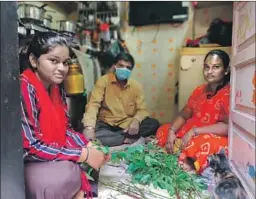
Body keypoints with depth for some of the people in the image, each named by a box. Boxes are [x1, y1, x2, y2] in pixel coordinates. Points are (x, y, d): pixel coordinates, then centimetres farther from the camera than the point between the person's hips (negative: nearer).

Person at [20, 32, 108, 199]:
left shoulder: (57, 89, 2)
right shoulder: (24, 89, -22)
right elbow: (29, 148, -25)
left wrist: (89, 146, -10)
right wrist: (83, 154, -22)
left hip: (52, 157, 8)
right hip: (24, 165, -7)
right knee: (68, 174, -29)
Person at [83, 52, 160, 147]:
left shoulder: (136, 86, 2)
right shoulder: (104, 80, -7)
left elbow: (142, 110, 1)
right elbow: (93, 104, -16)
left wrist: (136, 120, -24)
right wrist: (89, 127, -33)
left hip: (127, 125, 3)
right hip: (106, 125, -2)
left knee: (154, 124, -19)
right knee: (86, 135, -31)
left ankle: (110, 137, -18)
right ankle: (127, 139, -22)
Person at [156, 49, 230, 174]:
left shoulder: (229, 93, -14)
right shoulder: (199, 91, 9)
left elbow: (228, 127, -25)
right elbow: (183, 115, 10)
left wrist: (194, 131, -26)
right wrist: (171, 132, -9)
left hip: (217, 140, -8)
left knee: (201, 143, -40)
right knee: (163, 130, 1)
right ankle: (189, 157, -15)